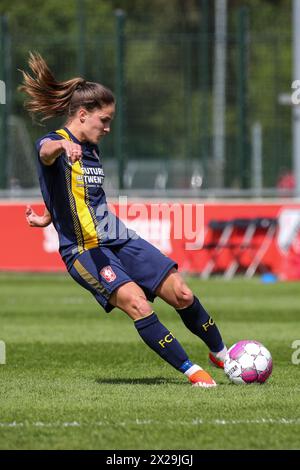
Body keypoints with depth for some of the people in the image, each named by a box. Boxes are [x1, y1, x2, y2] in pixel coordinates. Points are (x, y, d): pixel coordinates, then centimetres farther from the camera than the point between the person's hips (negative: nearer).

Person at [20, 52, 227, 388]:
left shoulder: (91, 151, 16)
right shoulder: (53, 145, -10)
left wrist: (49, 219, 20)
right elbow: (47, 151, -37)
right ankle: (191, 371, -19)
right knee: (135, 302, -27)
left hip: (119, 240, 7)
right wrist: (64, 145, -60)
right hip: (83, 248, -7)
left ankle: (220, 353, 24)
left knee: (181, 294, 0)